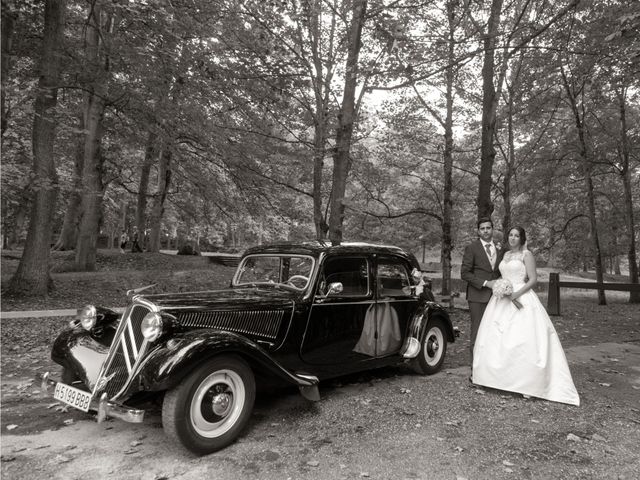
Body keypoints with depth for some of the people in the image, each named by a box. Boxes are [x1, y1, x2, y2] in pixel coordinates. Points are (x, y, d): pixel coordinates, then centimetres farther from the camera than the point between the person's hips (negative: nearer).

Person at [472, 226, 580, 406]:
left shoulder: (527, 255, -2)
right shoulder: (506, 255, 17)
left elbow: (533, 280, -9)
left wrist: (516, 294, -19)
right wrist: (502, 290, 1)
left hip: (521, 300, -6)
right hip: (503, 301, 7)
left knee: (523, 340, -12)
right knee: (497, 339, 3)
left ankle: (528, 383, -6)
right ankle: (503, 378, 12)